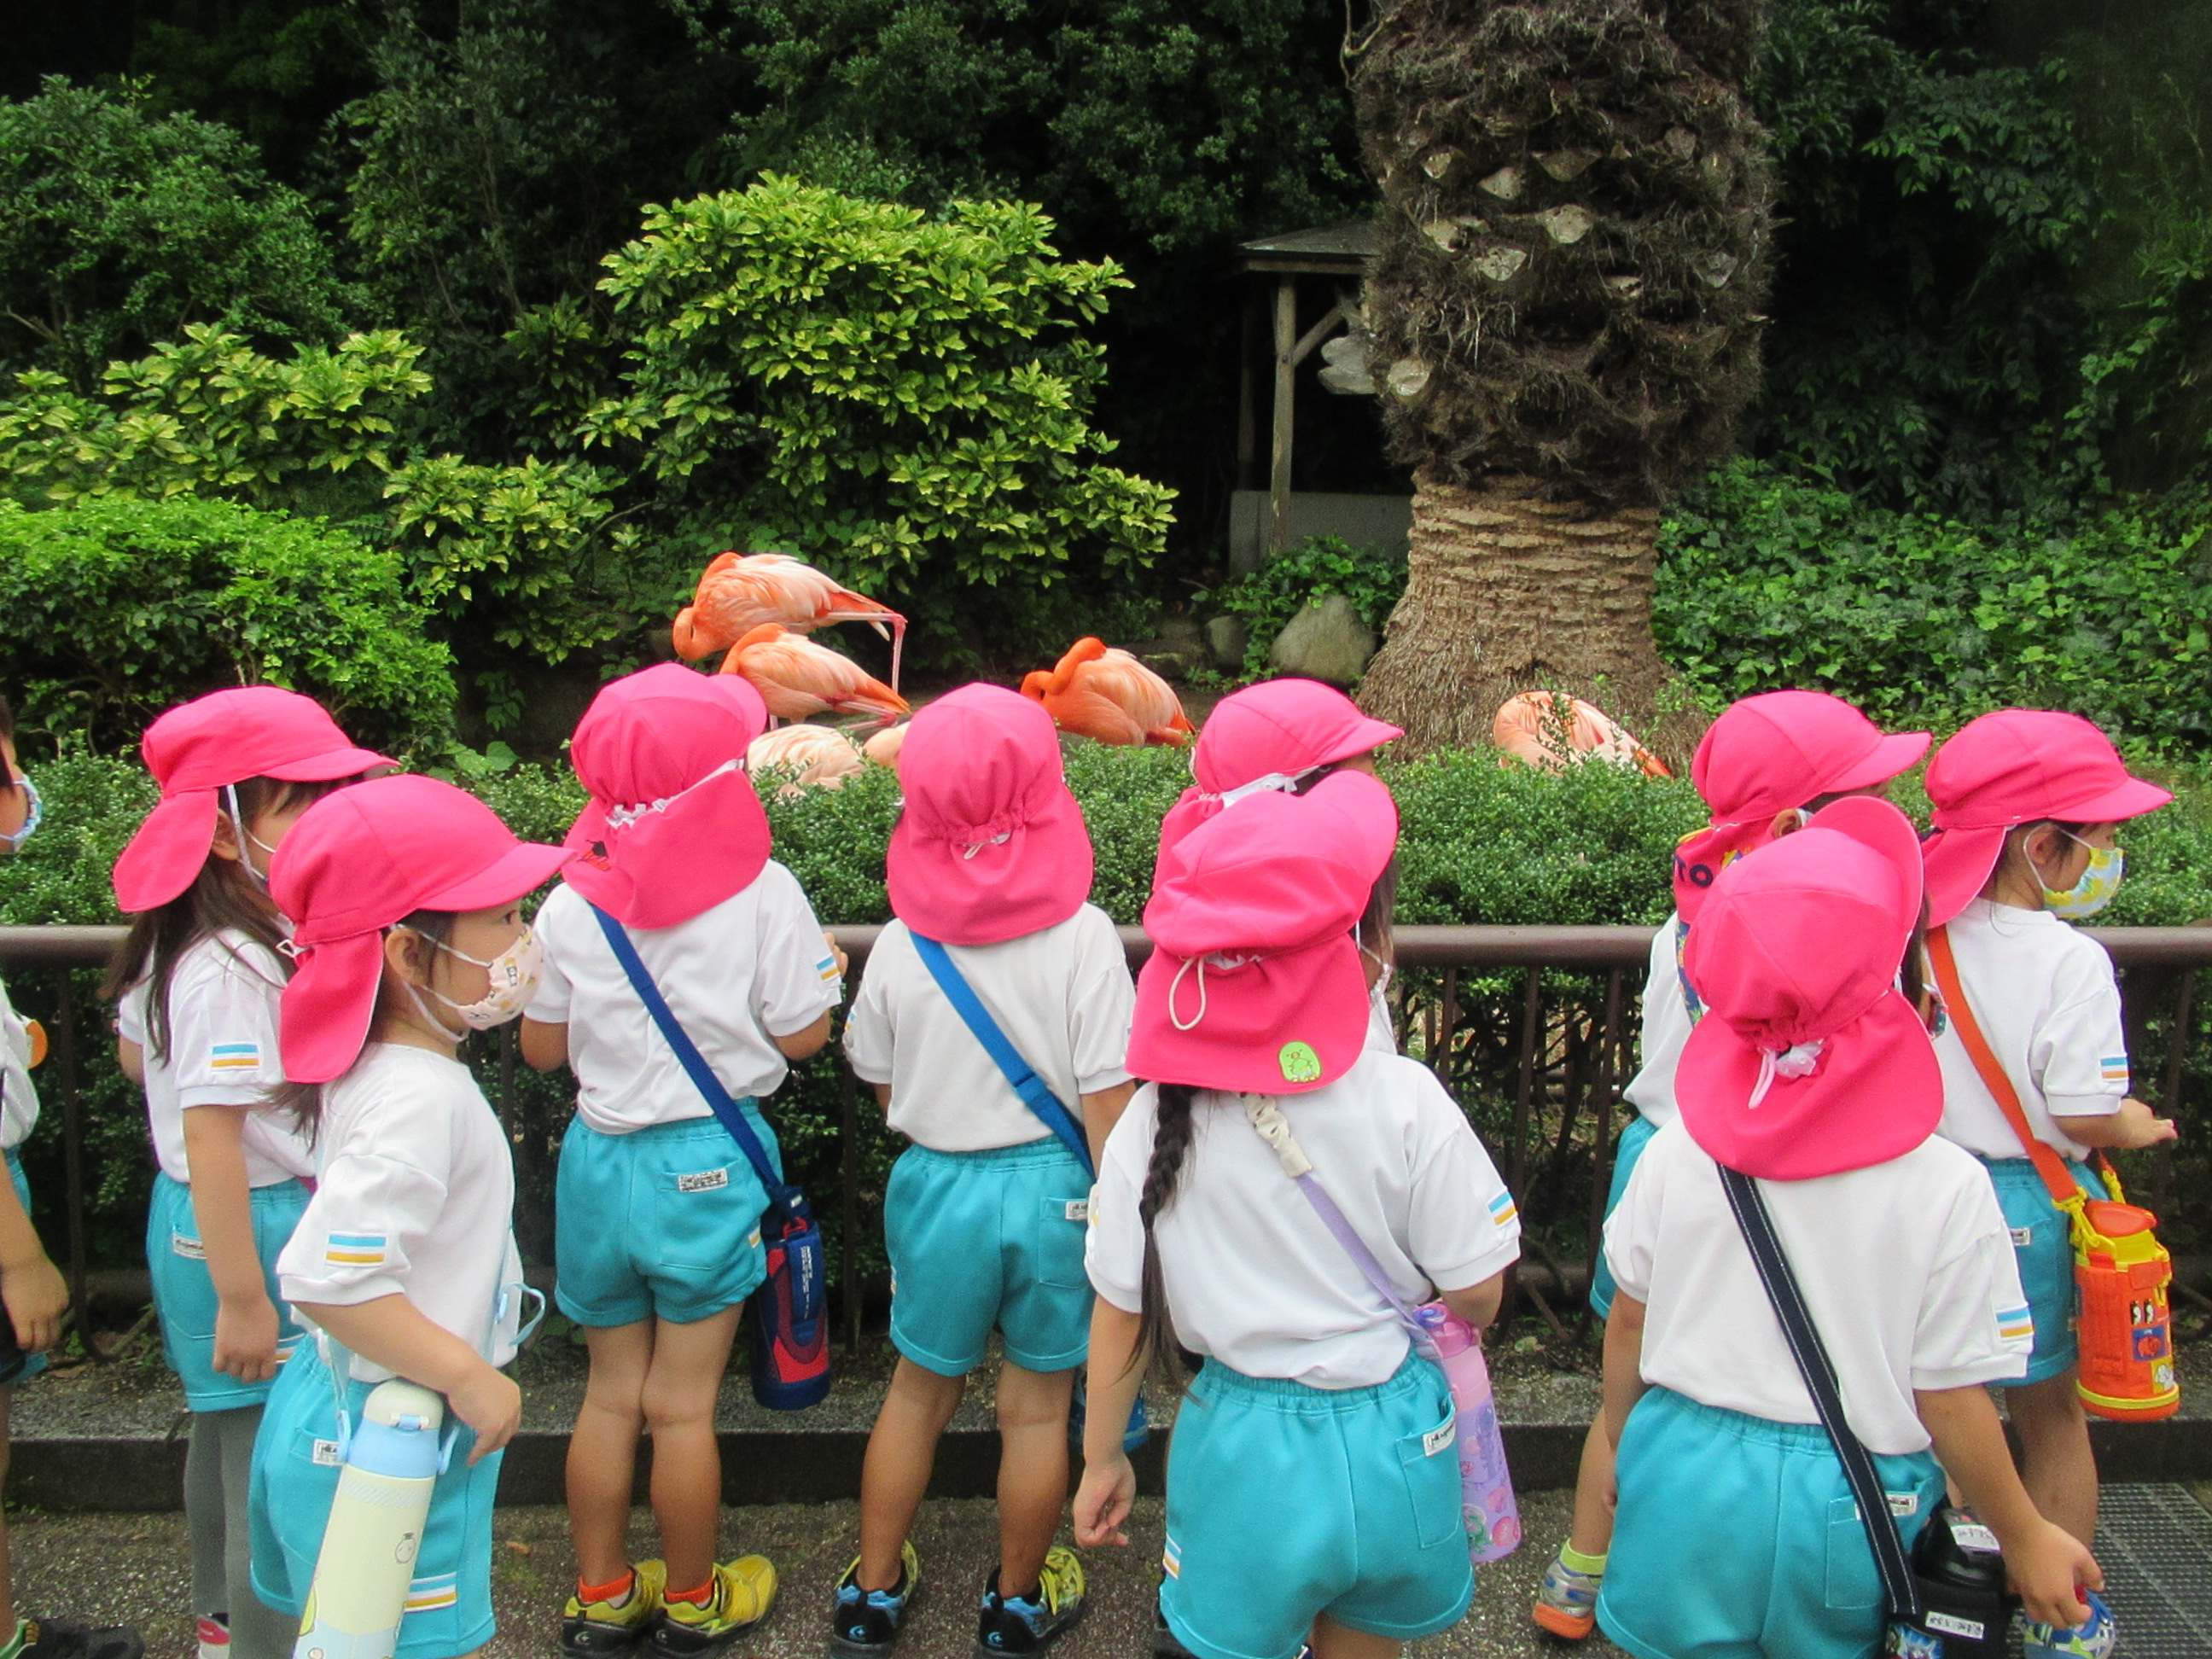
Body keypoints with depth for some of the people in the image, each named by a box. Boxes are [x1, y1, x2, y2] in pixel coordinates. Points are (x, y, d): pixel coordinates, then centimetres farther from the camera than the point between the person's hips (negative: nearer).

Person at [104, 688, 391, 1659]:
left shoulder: (177, 945, 2)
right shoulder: (233, 971, -29)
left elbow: (133, 1057, 17)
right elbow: (211, 1142, -29)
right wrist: (244, 1297, -26)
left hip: (191, 1220, 11)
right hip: (254, 1229, -11)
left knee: (225, 1430, 26)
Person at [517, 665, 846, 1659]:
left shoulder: (570, 904, -6)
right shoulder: (763, 895, -14)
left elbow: (541, 1048, 3)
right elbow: (802, 1035, -9)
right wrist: (827, 971, 9)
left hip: (599, 1156, 3)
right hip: (709, 1163, -3)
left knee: (610, 1392, 17)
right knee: (682, 1405, 9)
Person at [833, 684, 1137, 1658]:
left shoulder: (901, 947, -9)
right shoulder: (1083, 937, -16)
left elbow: (883, 1086, 5)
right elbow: (1107, 1104, -14)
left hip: (937, 1184, 2)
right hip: (1053, 1185, -2)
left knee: (919, 1391, 21)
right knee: (1039, 1404, 16)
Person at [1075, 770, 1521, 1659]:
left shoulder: (1154, 1119, -14)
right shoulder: (1406, 1103, -19)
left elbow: (1120, 1309, -5)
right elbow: (1476, 1296, -10)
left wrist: (1102, 1459, 10)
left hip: (1245, 1452, 0)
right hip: (1392, 1448, 0)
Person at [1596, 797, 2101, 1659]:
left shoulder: (1677, 1151, -10)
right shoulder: (1947, 1189, -17)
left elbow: (1627, 1325, 2)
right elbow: (1951, 1401, -11)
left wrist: (1624, 1439, 20)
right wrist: (2027, 1540, 5)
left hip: (1684, 1482, 1)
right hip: (1844, 1516, -1)